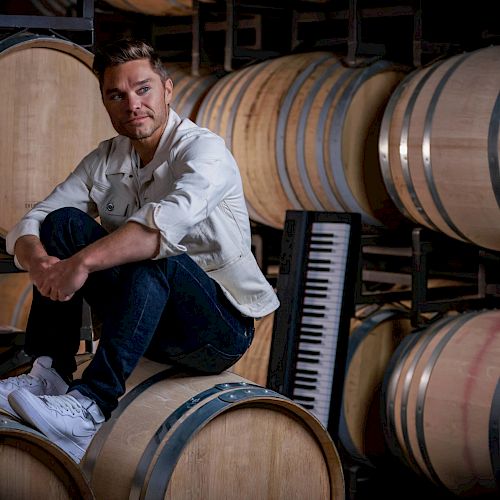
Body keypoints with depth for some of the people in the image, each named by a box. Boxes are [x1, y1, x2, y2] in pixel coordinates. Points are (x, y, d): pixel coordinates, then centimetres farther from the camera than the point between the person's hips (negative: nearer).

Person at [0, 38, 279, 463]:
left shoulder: (204, 150, -15)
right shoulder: (105, 160, 5)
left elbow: (169, 221, -37)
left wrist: (83, 262, -44)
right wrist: (36, 259, -27)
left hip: (223, 326, -6)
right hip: (147, 321, 6)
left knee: (154, 255, -36)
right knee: (63, 223, -10)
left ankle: (91, 407, -42)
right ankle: (49, 375, -15)